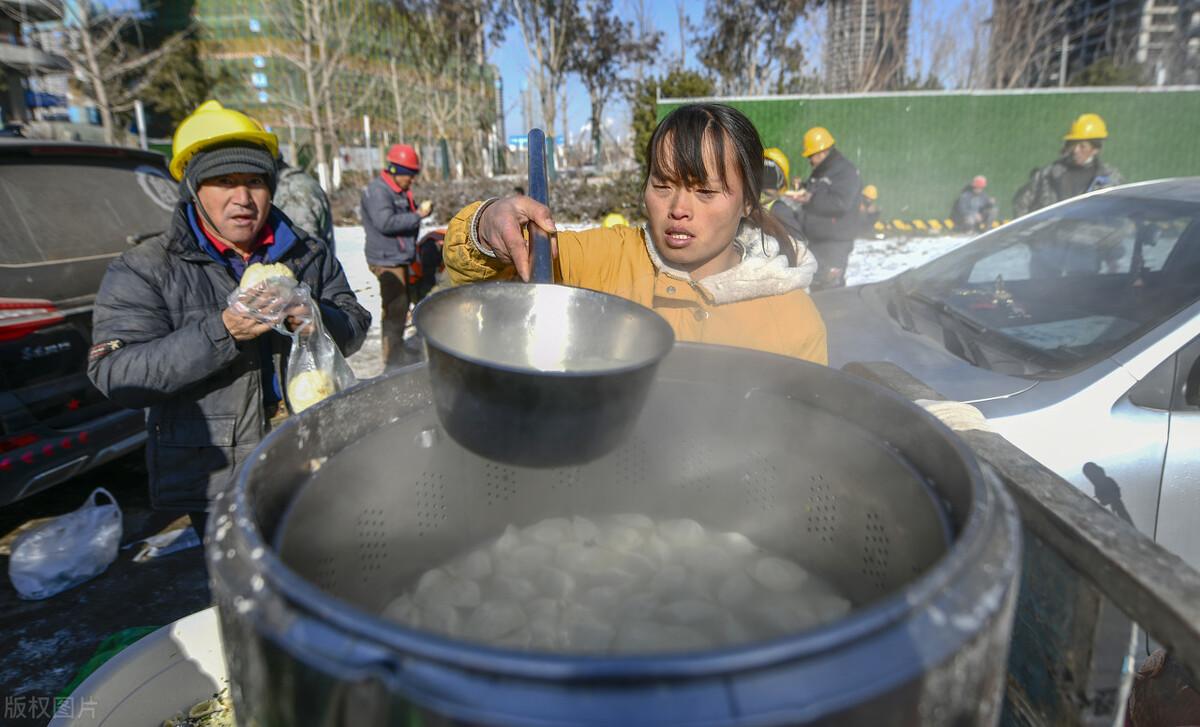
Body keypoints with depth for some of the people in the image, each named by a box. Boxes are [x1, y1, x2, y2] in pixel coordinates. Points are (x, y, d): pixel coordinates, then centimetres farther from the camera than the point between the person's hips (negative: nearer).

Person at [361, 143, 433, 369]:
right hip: (387, 259, -10)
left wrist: (420, 209, 6)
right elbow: (385, 222, -26)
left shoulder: (398, 191, 16)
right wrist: (418, 215, -21)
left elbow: (403, 216, 27)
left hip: (399, 257, 10)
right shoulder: (377, 191, -14)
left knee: (402, 302, 18)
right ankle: (393, 356, -2)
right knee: (395, 306, -10)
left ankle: (397, 347, 32)